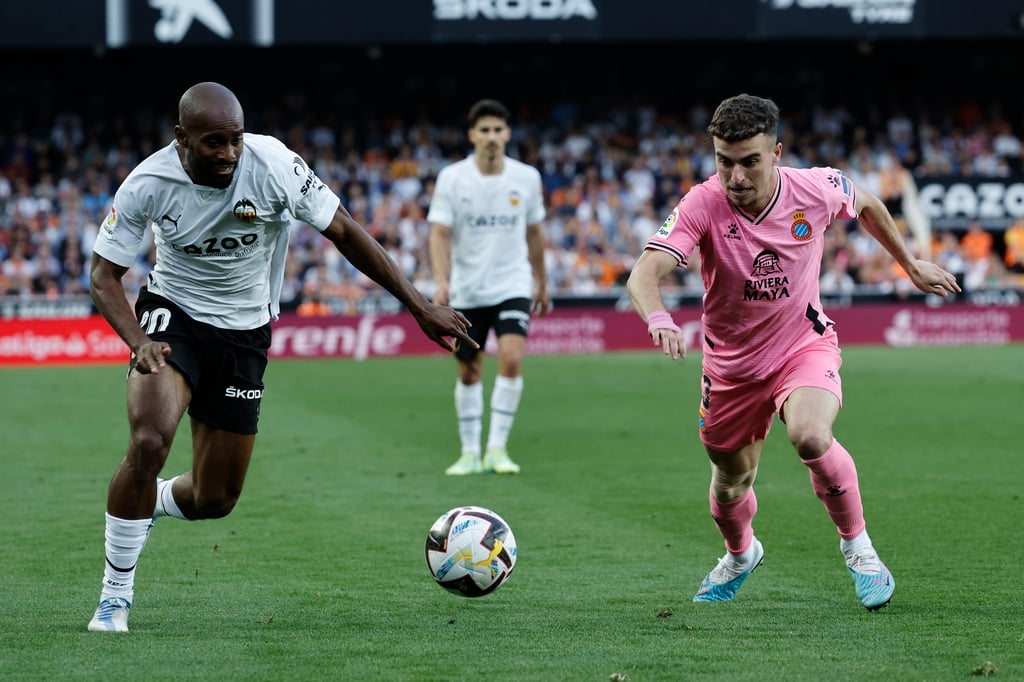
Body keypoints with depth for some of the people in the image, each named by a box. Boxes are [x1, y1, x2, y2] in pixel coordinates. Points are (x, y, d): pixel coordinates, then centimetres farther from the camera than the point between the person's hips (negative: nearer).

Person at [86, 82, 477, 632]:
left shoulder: (274, 165, -20)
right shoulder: (148, 184, -19)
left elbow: (345, 233, -10)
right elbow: (104, 276, -11)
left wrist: (421, 306, -12)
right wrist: (139, 342, -30)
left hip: (244, 334, 2)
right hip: (172, 317, -2)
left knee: (215, 499, 4)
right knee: (149, 443, -28)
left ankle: (151, 504, 42)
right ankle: (115, 596, -12)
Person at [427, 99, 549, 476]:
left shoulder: (527, 177, -2)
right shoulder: (452, 178, -7)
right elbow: (440, 233, -11)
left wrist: (542, 283, 18)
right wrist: (441, 281, -26)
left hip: (512, 286, 0)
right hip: (466, 290, 0)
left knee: (511, 359, -19)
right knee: (469, 373, 8)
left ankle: (497, 448, -12)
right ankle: (470, 453, 20)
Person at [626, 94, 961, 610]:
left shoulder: (816, 189, -19)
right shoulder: (703, 205, -24)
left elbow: (867, 205, 6)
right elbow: (643, 275, -36)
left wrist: (911, 266, 17)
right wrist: (658, 319, -58)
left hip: (805, 345, -1)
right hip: (731, 363, 1)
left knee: (811, 437, -31)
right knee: (731, 484, 15)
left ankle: (856, 543, -6)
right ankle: (740, 555, 52)